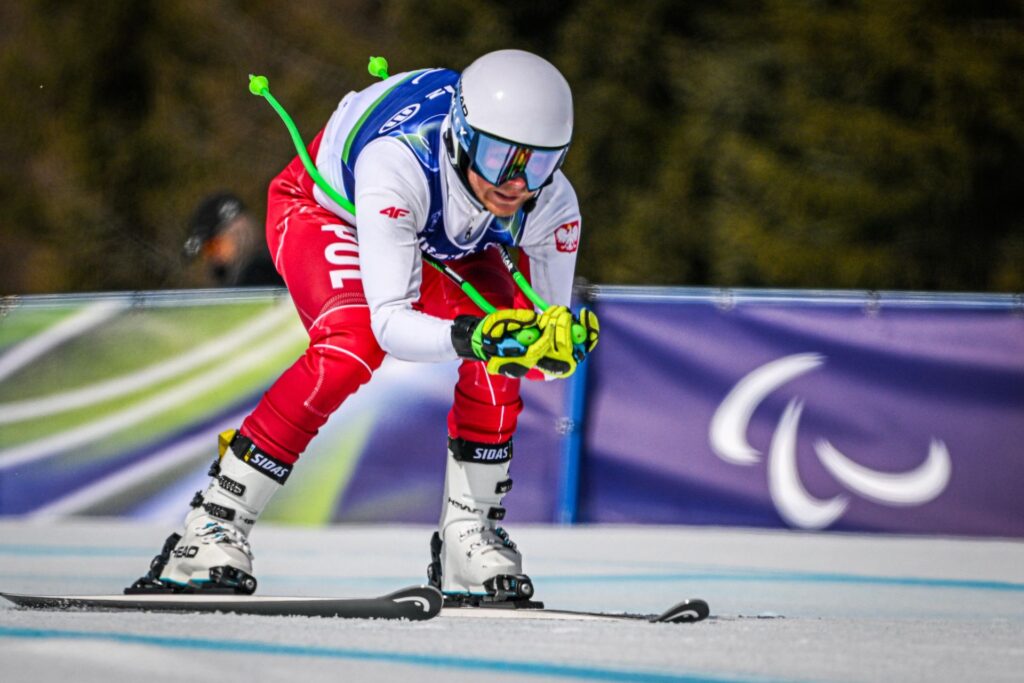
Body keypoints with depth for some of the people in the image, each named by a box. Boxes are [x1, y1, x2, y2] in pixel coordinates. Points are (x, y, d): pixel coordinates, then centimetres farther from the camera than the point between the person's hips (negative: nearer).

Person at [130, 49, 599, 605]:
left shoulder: (552, 205, -30)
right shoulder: (399, 163, -44)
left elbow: (547, 349, -20)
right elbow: (392, 323, -45)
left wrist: (560, 343, -44)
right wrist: (466, 336, -63)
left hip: (442, 241, 4)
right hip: (324, 209, -4)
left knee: (497, 358, -22)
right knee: (354, 341, -31)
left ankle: (467, 537, -4)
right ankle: (216, 523, -23)